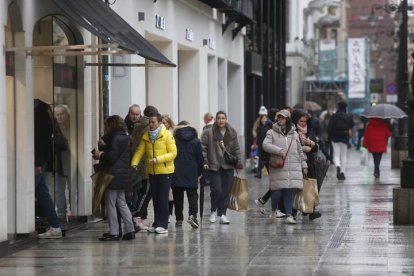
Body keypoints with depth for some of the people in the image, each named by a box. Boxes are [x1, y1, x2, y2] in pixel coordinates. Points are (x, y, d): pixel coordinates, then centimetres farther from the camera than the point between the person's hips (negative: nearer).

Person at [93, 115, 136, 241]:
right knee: (121, 203, 14)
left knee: (110, 204, -3)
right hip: (123, 175, 9)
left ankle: (114, 232, -1)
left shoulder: (115, 137, -14)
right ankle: (130, 230, 12)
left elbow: (112, 157, -20)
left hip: (113, 176, -9)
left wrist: (100, 155, -2)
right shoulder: (126, 138, 14)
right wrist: (103, 153, 15)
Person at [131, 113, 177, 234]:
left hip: (165, 171, -5)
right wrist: (134, 163, -13)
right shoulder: (146, 136, 7)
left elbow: (173, 153, -12)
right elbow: (140, 151, 2)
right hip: (152, 171, 5)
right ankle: (157, 224, 17)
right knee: (155, 199, 10)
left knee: (163, 199, -4)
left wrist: (158, 159, -22)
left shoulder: (167, 135, -9)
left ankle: (163, 225, 0)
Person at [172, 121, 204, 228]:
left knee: (178, 196, 9)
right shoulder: (196, 141, 3)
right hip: (192, 174, 0)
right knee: (192, 195, 3)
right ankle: (192, 215, -17)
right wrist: (199, 172, 14)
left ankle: (179, 219, 10)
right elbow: (200, 159, 4)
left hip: (177, 174, 0)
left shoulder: (174, 140, -2)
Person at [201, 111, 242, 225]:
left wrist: (238, 162, 6)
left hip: (228, 167, 3)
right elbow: (203, 148, -3)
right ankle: (214, 211, 13)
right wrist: (204, 161, -10)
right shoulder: (209, 133, -4)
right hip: (214, 167, -3)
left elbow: (236, 149, 11)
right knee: (216, 190, -10)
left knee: (226, 191, 2)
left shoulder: (232, 133, 7)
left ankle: (222, 214, 10)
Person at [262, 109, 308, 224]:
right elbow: (265, 145, -11)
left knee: (289, 191, -1)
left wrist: (304, 165, 18)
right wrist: (279, 151, -22)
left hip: (293, 167, 3)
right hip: (277, 168, -3)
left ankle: (289, 215, 2)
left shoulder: (294, 134, 15)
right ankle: (273, 210, 20)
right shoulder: (272, 133, 4)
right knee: (277, 191, -6)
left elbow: (300, 151, 21)